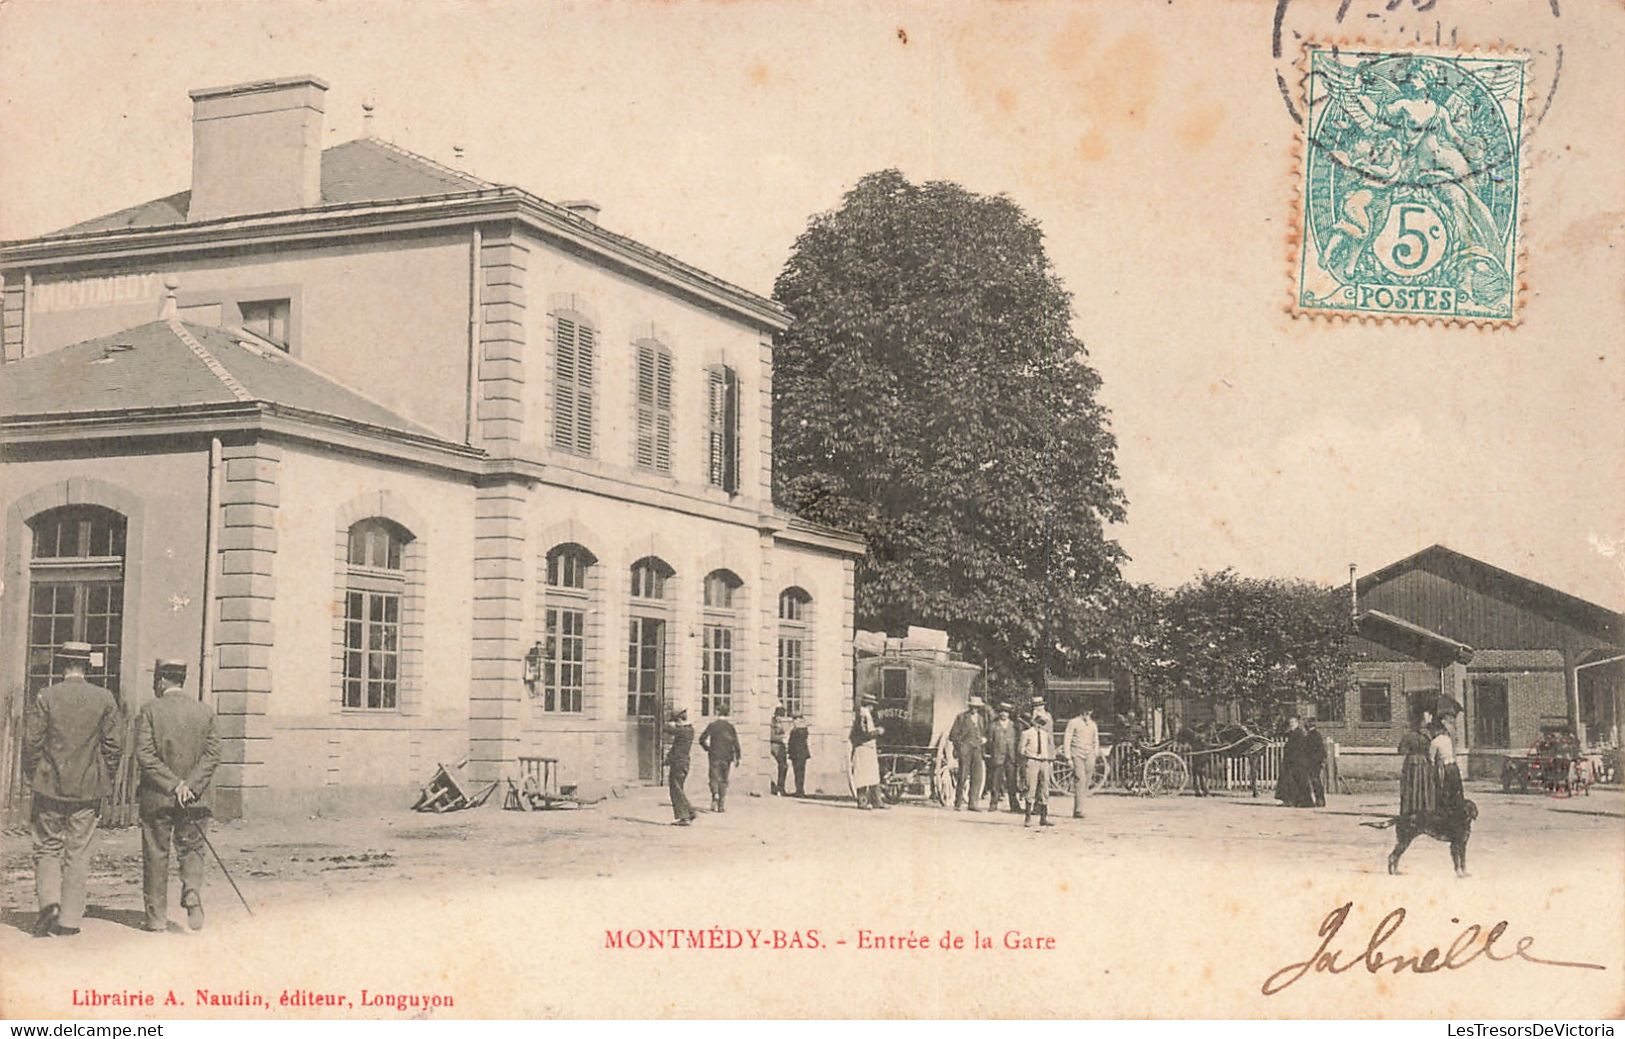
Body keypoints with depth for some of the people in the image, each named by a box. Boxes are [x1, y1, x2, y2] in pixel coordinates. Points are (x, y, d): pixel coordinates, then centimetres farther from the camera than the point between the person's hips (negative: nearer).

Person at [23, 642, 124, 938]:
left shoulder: (46, 697, -6)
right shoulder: (105, 699, -2)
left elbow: (31, 741, -4)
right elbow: (113, 745, -1)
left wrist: (33, 777, 10)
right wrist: (105, 781, 11)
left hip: (50, 786, -1)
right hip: (87, 790, 1)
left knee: (47, 848, 12)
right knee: (78, 853, 7)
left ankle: (49, 900, -9)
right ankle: (70, 918, 7)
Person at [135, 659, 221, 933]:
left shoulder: (150, 709, -6)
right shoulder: (204, 711, 3)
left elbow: (145, 754, -12)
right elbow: (212, 754, -3)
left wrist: (175, 784, -12)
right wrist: (189, 786, -8)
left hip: (156, 797, -2)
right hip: (196, 798, 2)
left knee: (156, 856, 8)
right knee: (192, 851, 13)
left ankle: (157, 917, 12)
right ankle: (193, 895, -11)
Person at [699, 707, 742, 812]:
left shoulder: (713, 724, -3)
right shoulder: (730, 725, 2)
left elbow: (702, 739, -6)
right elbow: (736, 743, -2)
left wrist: (707, 748, 11)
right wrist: (737, 757, 1)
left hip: (715, 755, -2)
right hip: (727, 756, 2)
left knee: (714, 777, 1)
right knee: (724, 779, 9)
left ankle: (715, 793, -29)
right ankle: (722, 805, 7)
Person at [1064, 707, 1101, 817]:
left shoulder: (1093, 725, 15)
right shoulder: (1073, 723, 1)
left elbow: (1096, 742, 21)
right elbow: (1067, 740, -1)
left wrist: (1097, 756, 13)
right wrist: (1068, 757, -7)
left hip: (1089, 755, 5)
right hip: (1077, 755, -5)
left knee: (1087, 780, 0)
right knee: (1080, 780, -14)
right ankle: (1078, 811, -14)